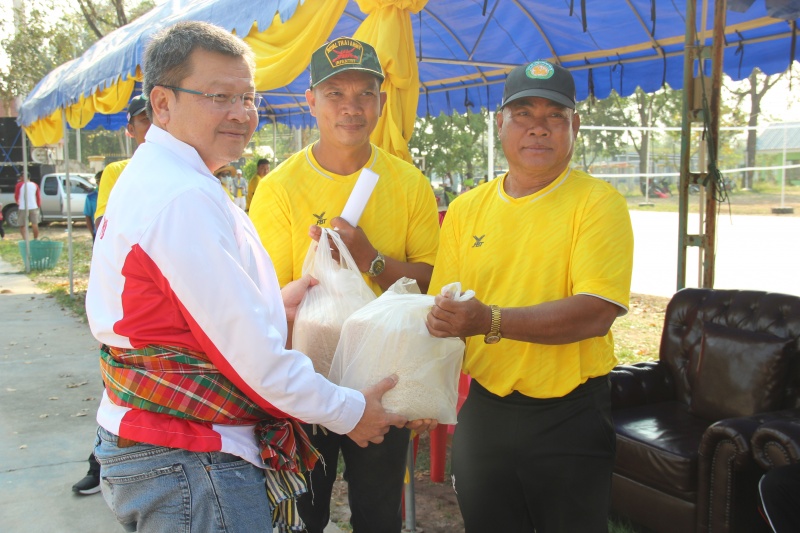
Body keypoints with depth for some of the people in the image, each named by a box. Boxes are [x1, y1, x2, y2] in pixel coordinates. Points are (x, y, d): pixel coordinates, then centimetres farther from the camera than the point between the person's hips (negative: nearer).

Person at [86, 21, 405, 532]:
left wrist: (274, 304, 13)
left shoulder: (147, 179, 12)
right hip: (193, 464, -10)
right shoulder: (185, 197, -22)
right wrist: (348, 412, -10)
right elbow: (247, 347, -22)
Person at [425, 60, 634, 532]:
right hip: (484, 409, 4)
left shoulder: (597, 202, -9)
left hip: (569, 417, -3)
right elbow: (444, 311, 5)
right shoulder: (466, 209, 4)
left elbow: (596, 313, -21)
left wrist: (491, 321, -30)